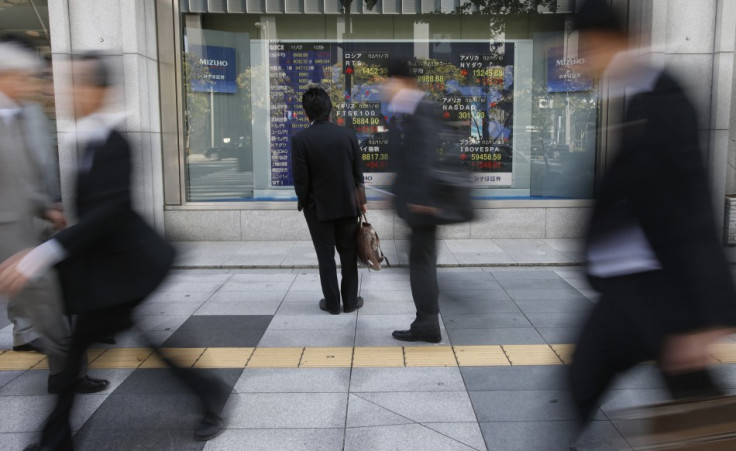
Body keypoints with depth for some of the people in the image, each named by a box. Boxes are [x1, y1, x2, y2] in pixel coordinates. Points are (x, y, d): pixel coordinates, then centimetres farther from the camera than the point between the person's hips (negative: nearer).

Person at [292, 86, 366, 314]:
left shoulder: (300, 139, -13)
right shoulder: (348, 135, -4)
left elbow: (300, 178, -12)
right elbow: (358, 172, 2)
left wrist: (303, 202, 5)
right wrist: (360, 199, 14)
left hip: (319, 207, -2)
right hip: (348, 204, 3)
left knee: (326, 257, 10)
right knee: (348, 255, 14)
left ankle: (332, 302, 17)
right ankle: (350, 301, 22)